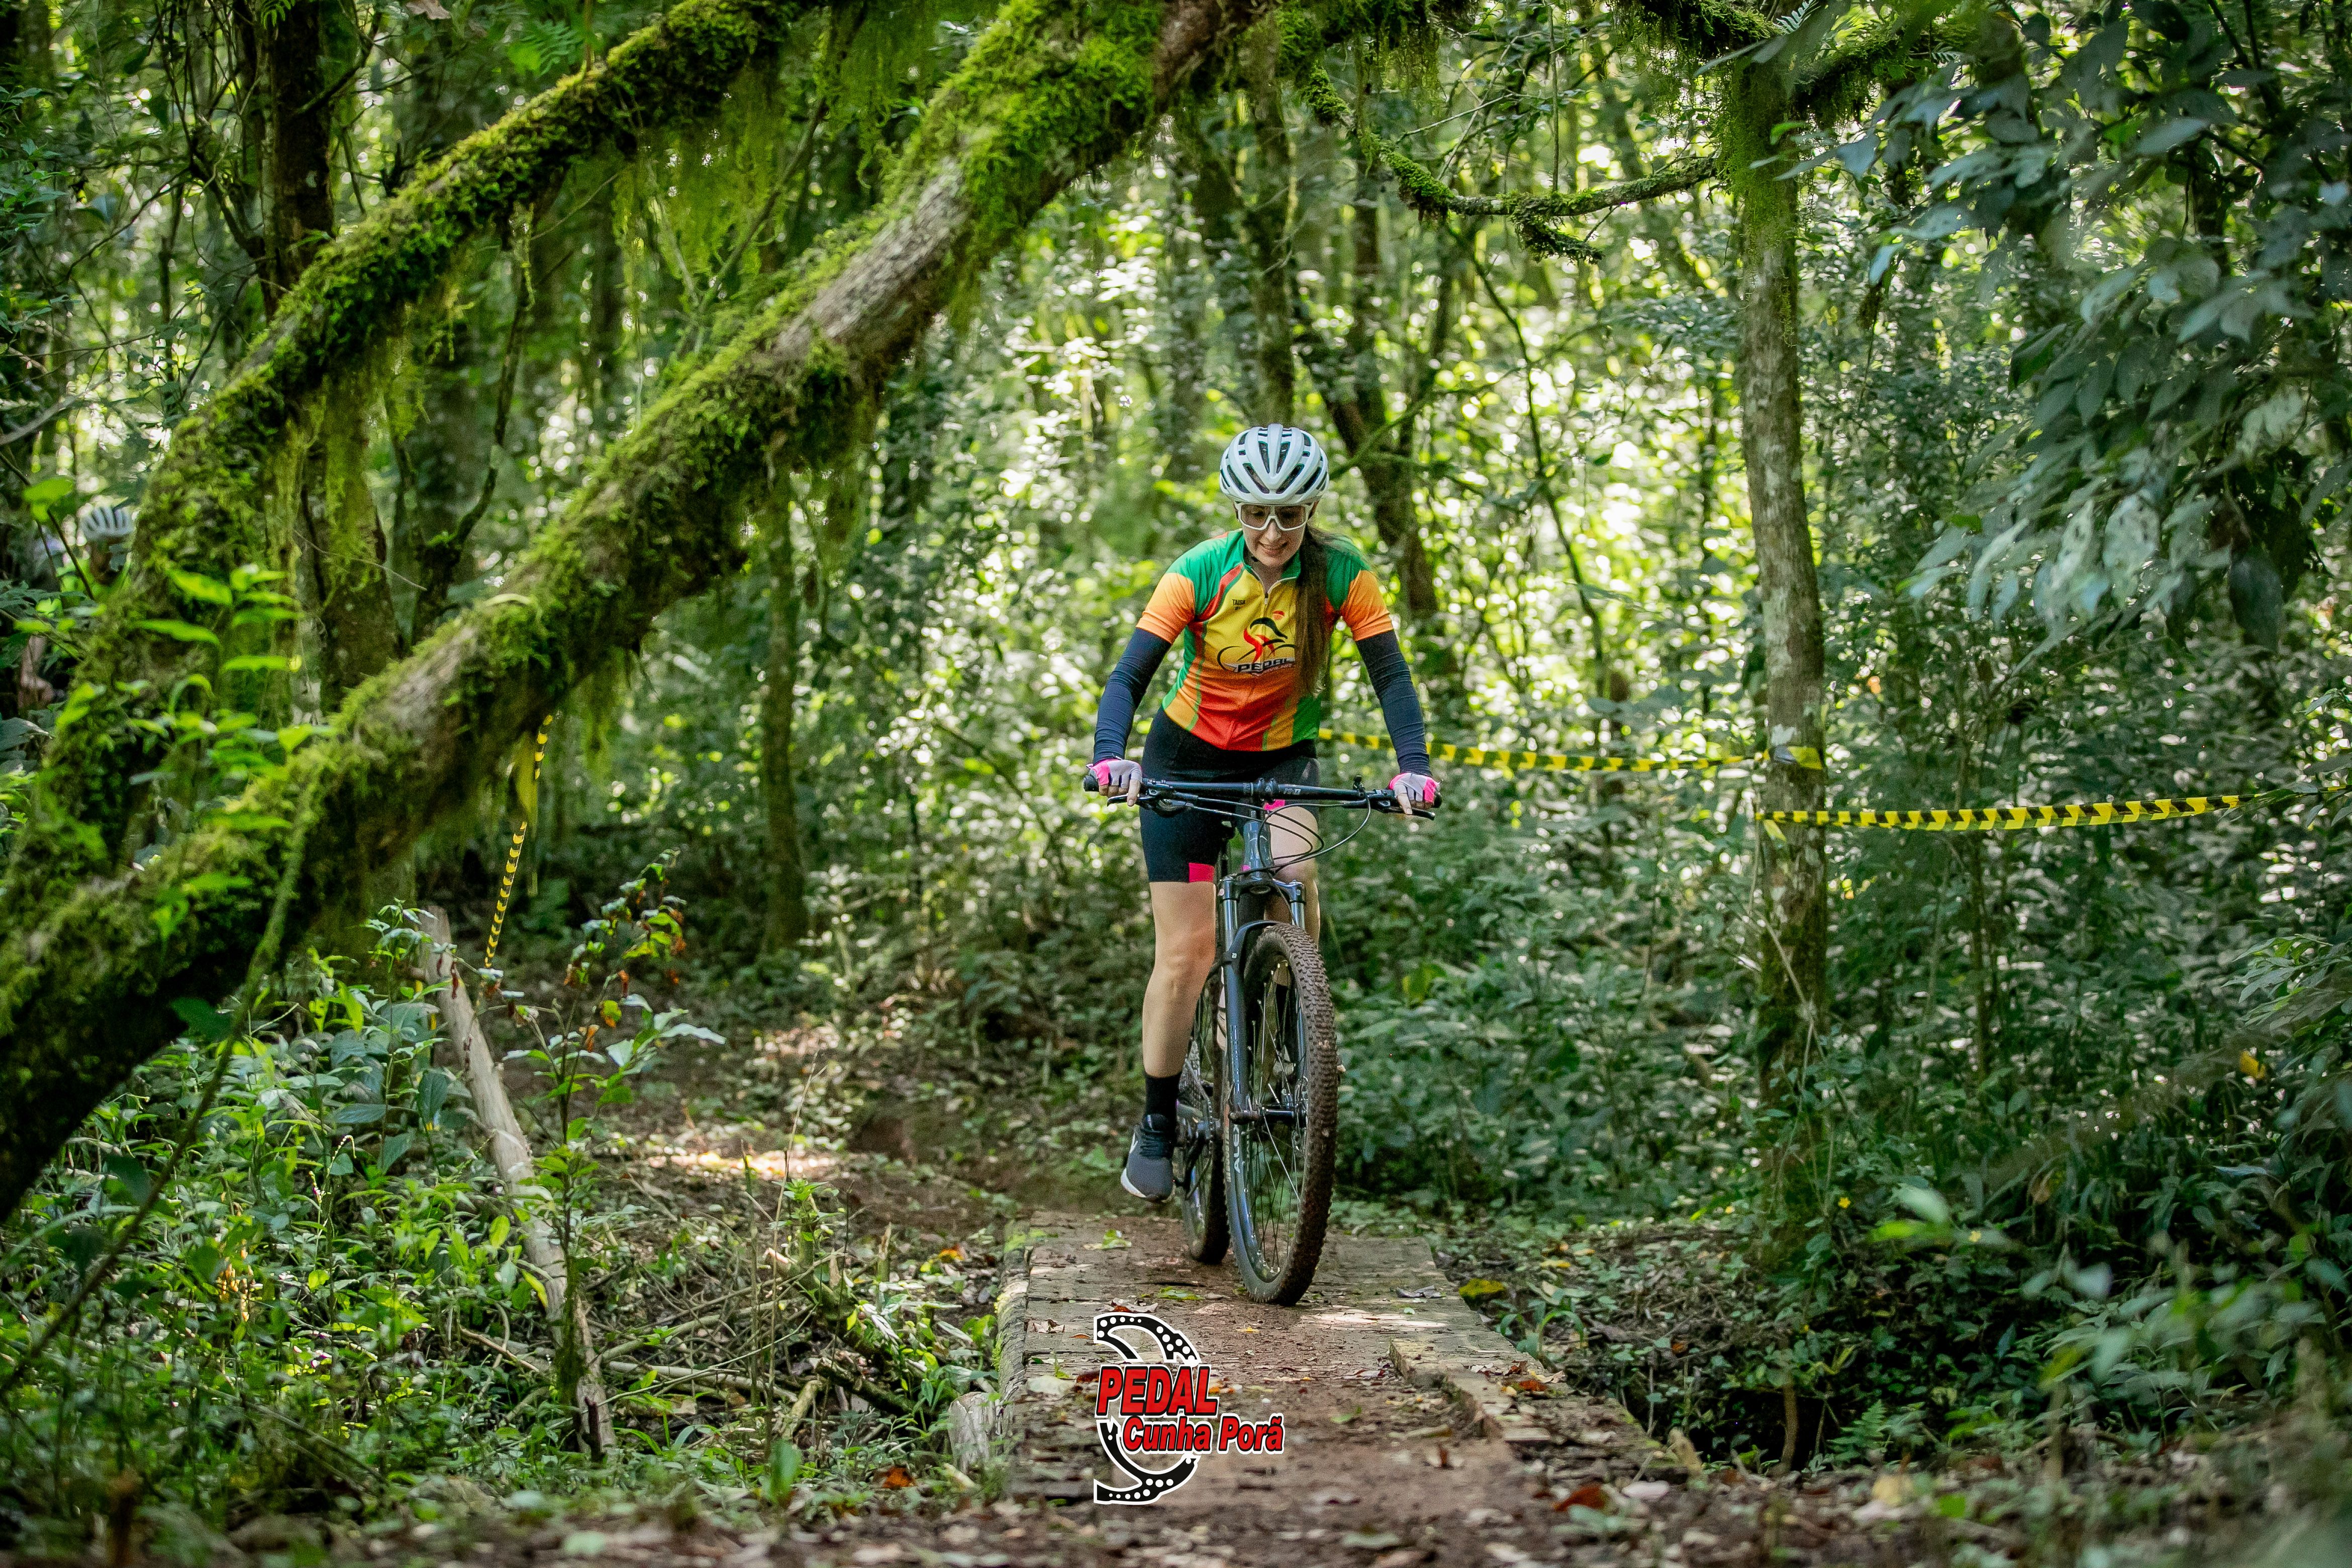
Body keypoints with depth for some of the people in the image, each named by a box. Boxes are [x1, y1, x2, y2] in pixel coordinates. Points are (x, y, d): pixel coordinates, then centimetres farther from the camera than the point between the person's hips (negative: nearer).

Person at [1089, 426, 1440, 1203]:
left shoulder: (1341, 573, -17)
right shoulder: (1199, 572, -21)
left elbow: (1390, 673, -17)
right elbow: (1130, 673, -25)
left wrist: (1413, 764, -34)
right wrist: (1110, 755, -44)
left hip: (1283, 758, 1)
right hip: (1189, 758, -1)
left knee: (1294, 881, -31)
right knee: (1185, 951, -5)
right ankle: (1157, 1124, 12)